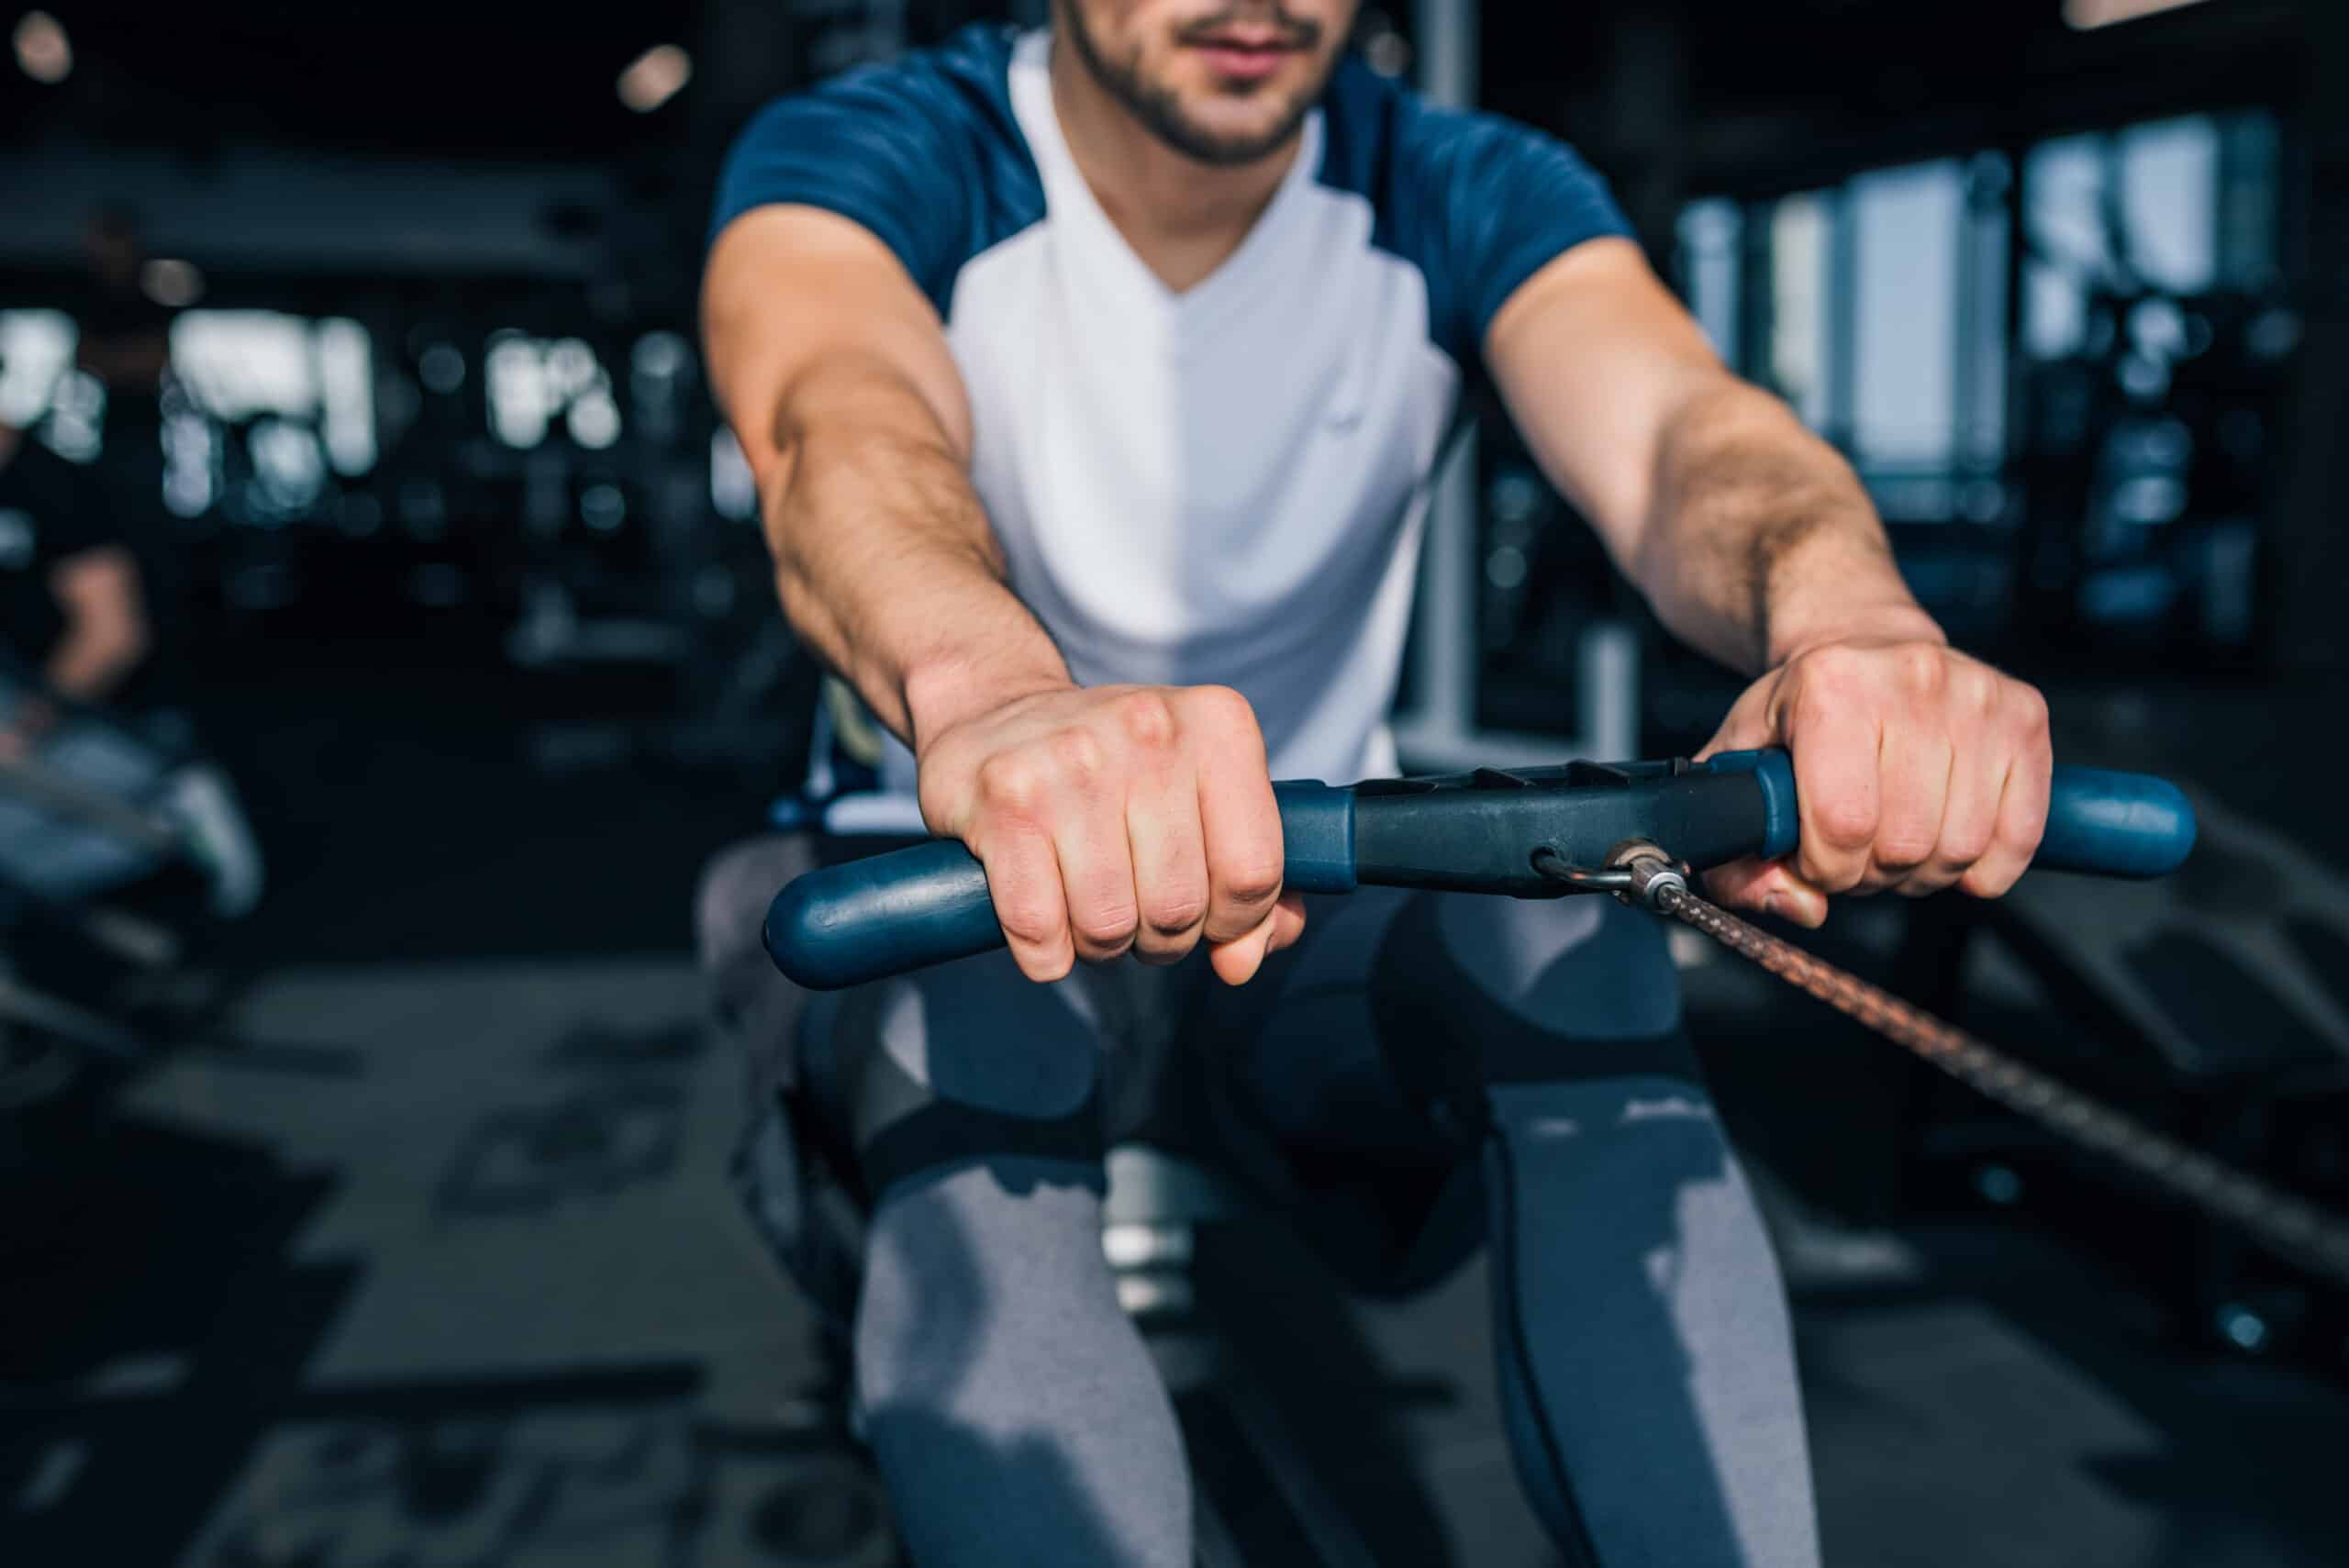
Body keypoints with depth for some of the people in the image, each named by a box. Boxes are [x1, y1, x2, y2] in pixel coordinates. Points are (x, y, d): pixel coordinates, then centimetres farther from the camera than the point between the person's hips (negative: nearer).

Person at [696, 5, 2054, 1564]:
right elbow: (837, 416, -37)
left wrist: (1845, 611, -52)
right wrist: (992, 694, -61)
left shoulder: (1469, 194, -5)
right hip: (971, 909, -1)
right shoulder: (860, 159, -12)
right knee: (974, 1032, -35)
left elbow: (1672, 415, -27)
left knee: (1569, 931, -29)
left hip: (1317, 909, 2)